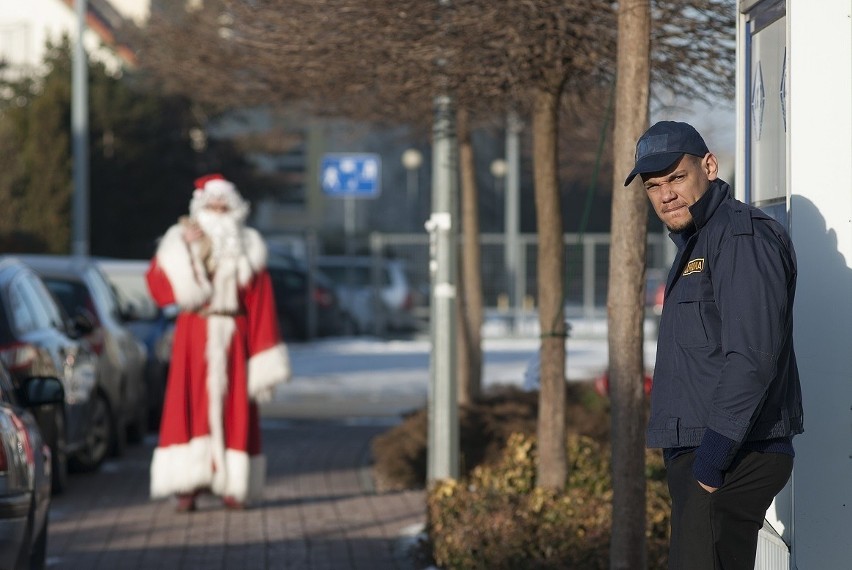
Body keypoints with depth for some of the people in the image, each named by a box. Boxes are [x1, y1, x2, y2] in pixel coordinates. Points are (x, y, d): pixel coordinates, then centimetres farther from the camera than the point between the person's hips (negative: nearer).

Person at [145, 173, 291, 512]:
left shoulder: (246, 248, 9)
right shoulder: (181, 242, 7)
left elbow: (260, 305, 6)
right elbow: (160, 287, -7)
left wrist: (264, 358, 0)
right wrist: (186, 251, -16)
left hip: (232, 337, 1)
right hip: (193, 335, -1)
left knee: (233, 407, -3)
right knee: (190, 406, -8)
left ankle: (233, 485, -1)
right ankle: (188, 485, -9)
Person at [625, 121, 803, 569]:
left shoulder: (742, 235, -12)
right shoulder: (695, 243, 21)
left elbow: (752, 358, -21)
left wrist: (713, 457, -21)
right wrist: (693, 460, 17)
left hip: (733, 461, -10)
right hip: (700, 455, 10)